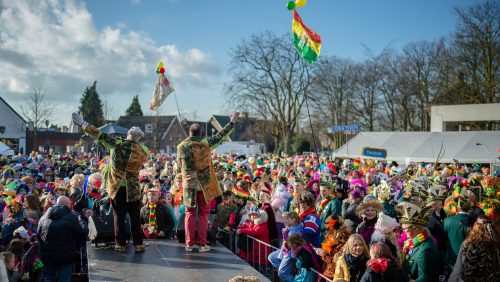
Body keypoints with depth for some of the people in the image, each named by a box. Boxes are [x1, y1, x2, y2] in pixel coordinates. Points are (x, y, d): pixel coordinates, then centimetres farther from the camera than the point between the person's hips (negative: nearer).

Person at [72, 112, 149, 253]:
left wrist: (82, 123, 2)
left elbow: (99, 135, -5)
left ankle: (121, 244, 13)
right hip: (133, 189, 0)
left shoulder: (117, 144, -9)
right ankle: (138, 244, 10)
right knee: (135, 217, 8)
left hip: (116, 187, 0)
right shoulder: (143, 151, -6)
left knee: (119, 217, 9)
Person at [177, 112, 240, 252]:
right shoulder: (205, 144, -9)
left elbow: (179, 163, 4)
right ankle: (202, 244, 7)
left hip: (188, 184, 2)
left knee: (190, 213, 11)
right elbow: (220, 136, -1)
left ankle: (189, 243, 10)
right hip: (204, 184, -1)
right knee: (204, 213, 7)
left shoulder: (181, 146, -4)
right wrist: (232, 122, 8)